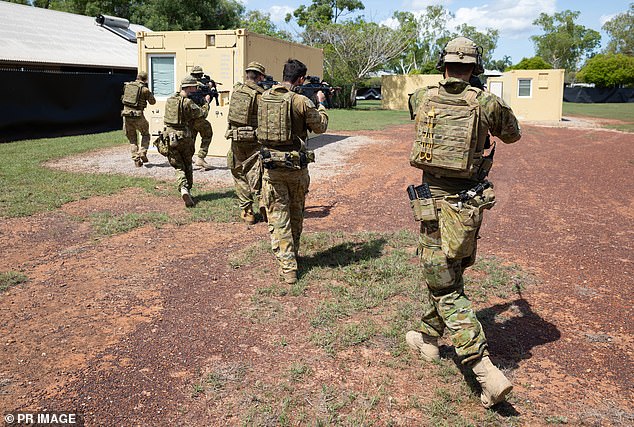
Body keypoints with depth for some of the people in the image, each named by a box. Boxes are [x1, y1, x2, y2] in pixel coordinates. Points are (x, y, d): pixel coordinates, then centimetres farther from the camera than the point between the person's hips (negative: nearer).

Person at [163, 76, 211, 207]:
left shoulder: (170, 100, 9)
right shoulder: (188, 102, -11)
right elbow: (202, 114, -6)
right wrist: (206, 103, 12)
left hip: (169, 137, 4)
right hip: (184, 138, -4)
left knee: (179, 167, 4)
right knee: (188, 165, 16)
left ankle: (183, 188, -18)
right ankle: (188, 190, 20)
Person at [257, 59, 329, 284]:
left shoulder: (265, 97, 1)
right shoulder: (301, 101, -12)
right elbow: (320, 126, 1)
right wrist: (321, 104, 17)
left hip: (271, 165, 2)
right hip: (296, 165, -2)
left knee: (278, 216, 5)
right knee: (296, 214, 19)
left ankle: (287, 266, 0)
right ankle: (293, 254, 34)